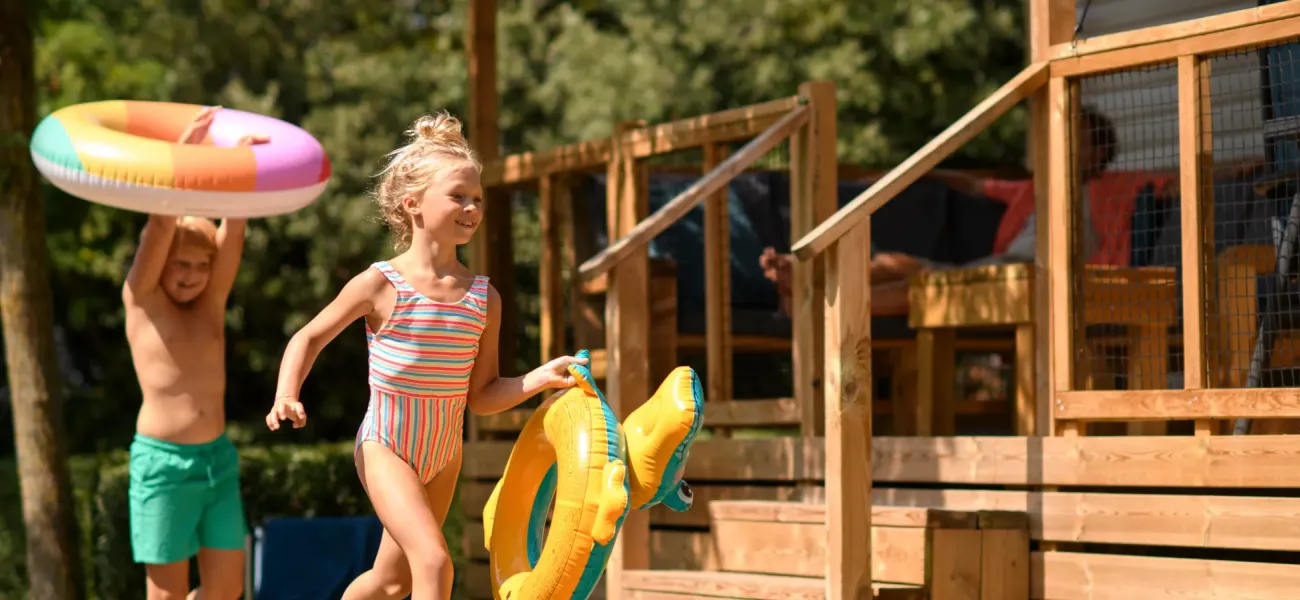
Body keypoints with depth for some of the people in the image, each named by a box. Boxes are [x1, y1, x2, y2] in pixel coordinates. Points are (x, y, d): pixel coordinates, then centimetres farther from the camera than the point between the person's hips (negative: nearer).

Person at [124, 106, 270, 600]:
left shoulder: (211, 302, 9)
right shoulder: (141, 300, -1)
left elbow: (233, 230, -3)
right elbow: (161, 228, -13)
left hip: (219, 459, 5)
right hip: (162, 462, -5)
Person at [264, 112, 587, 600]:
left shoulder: (484, 298, -4)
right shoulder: (380, 285, -14)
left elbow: (482, 396, 0)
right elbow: (310, 338, -1)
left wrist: (542, 377, -14)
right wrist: (286, 397, -16)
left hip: (443, 454, 5)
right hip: (385, 448, -5)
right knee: (434, 560, -22)